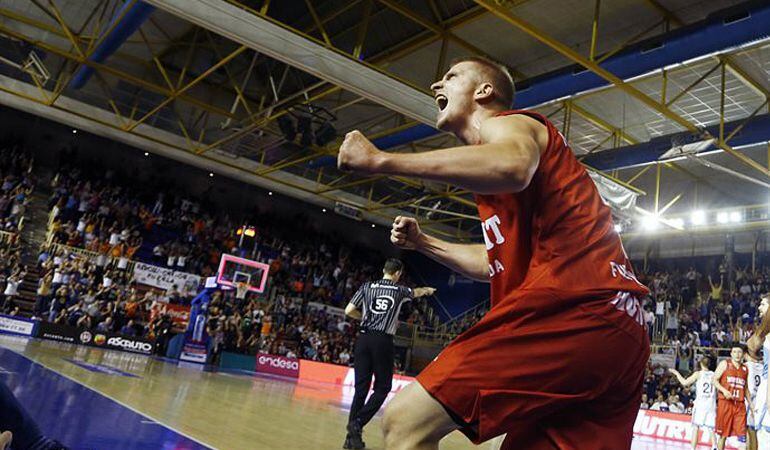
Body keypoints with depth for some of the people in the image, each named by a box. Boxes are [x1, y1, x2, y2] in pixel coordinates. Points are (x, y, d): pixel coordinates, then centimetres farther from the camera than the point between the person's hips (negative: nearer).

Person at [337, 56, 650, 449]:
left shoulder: (509, 122, 5)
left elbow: (512, 168, -24)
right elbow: (500, 262, 36)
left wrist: (380, 160, -18)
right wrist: (422, 242, 34)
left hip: (573, 306, -10)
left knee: (407, 417, -15)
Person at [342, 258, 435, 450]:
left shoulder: (367, 287, 9)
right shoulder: (400, 290, 10)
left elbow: (349, 311, 5)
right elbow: (416, 292, 34)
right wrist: (427, 290, 57)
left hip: (364, 338, 3)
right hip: (383, 341, -2)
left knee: (361, 387, 6)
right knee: (382, 387, 7)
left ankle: (352, 434, 2)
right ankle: (358, 423, -10)